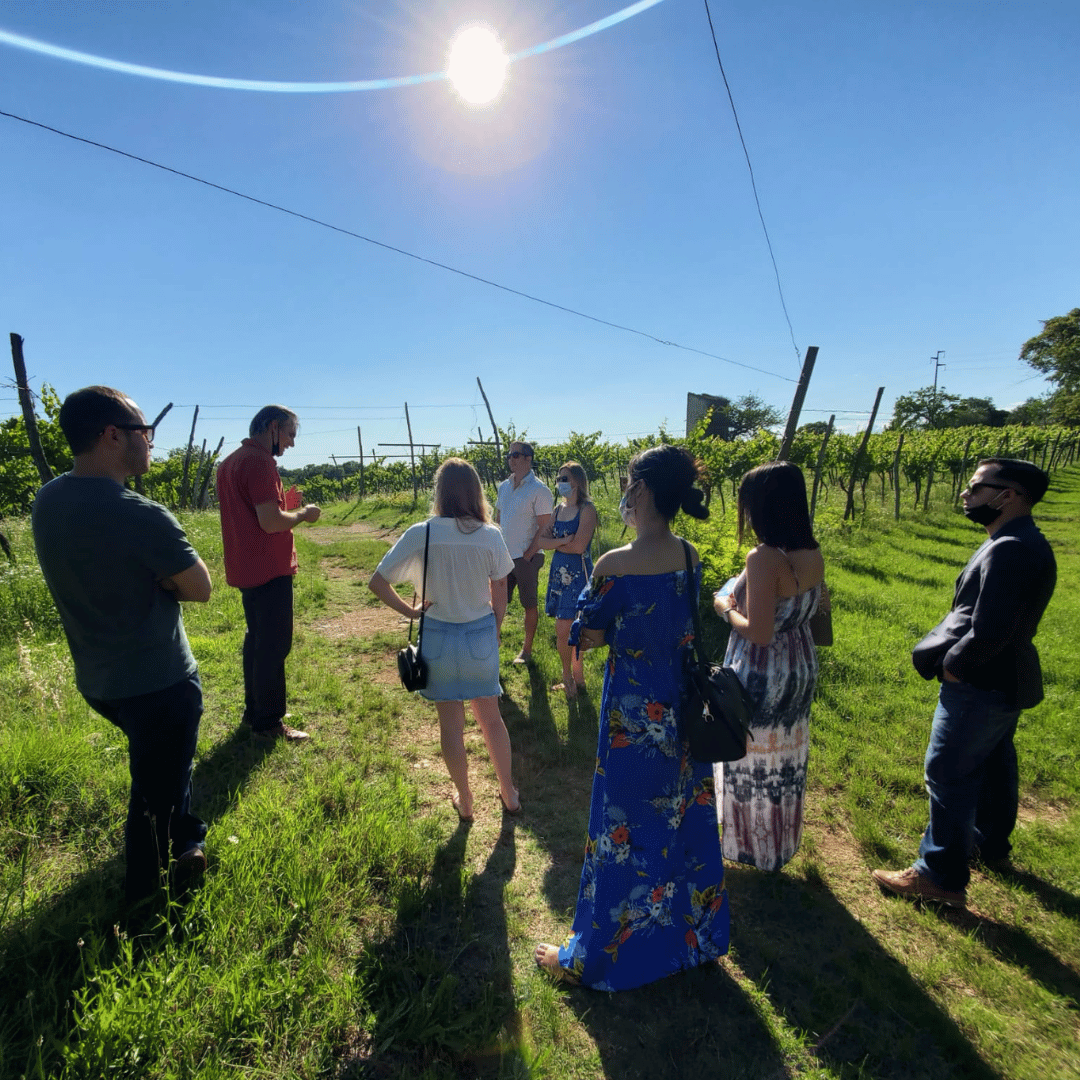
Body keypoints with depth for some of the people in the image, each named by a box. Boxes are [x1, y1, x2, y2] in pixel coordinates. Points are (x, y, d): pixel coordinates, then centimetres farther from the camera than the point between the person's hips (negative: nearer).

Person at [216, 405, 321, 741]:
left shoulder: (231, 461, 13)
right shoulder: (259, 462, -18)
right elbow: (271, 521, -25)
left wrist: (286, 509, 14)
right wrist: (303, 514, -8)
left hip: (247, 570, 10)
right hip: (269, 571, -10)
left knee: (257, 639, 19)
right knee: (274, 646, 0)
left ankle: (254, 710, 31)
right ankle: (268, 722, 11)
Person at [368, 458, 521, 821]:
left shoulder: (420, 534, -13)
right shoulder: (491, 536, -10)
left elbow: (376, 582, -12)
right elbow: (500, 596, -1)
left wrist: (409, 610, 0)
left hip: (438, 637, -1)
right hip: (481, 634, 1)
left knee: (450, 722, 15)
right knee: (491, 717, 19)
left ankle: (464, 802, 31)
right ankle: (509, 795, 34)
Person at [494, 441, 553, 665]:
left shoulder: (539, 490, -11)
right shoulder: (504, 486, 9)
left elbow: (545, 528, -13)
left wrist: (528, 554, -14)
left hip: (526, 557, -6)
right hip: (504, 555, 6)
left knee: (529, 605, 7)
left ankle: (527, 650, 20)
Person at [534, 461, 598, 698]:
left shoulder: (586, 509, -9)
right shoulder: (559, 509, 12)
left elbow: (579, 546, -19)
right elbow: (540, 540, 4)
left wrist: (554, 543, -3)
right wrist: (563, 540, -14)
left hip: (578, 574, -7)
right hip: (559, 572, 7)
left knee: (564, 631, -7)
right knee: (568, 631, 11)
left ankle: (570, 678, 13)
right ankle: (576, 679, 23)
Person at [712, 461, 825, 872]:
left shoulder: (764, 558, -28)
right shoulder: (813, 554, -4)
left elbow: (758, 633, -28)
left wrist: (726, 608, -10)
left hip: (762, 676, -8)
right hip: (801, 667, 8)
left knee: (751, 760, 14)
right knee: (786, 757, 24)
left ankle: (752, 845, 34)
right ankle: (781, 844, 44)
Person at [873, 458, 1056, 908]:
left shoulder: (1009, 550, -26)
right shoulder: (1025, 543, 7)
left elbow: (988, 633, -30)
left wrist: (951, 664, -15)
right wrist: (955, 657, 6)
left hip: (980, 686, -10)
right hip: (1005, 680, 10)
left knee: (949, 775, 1)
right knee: (993, 764, 25)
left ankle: (941, 877, 15)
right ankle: (991, 842, 45)